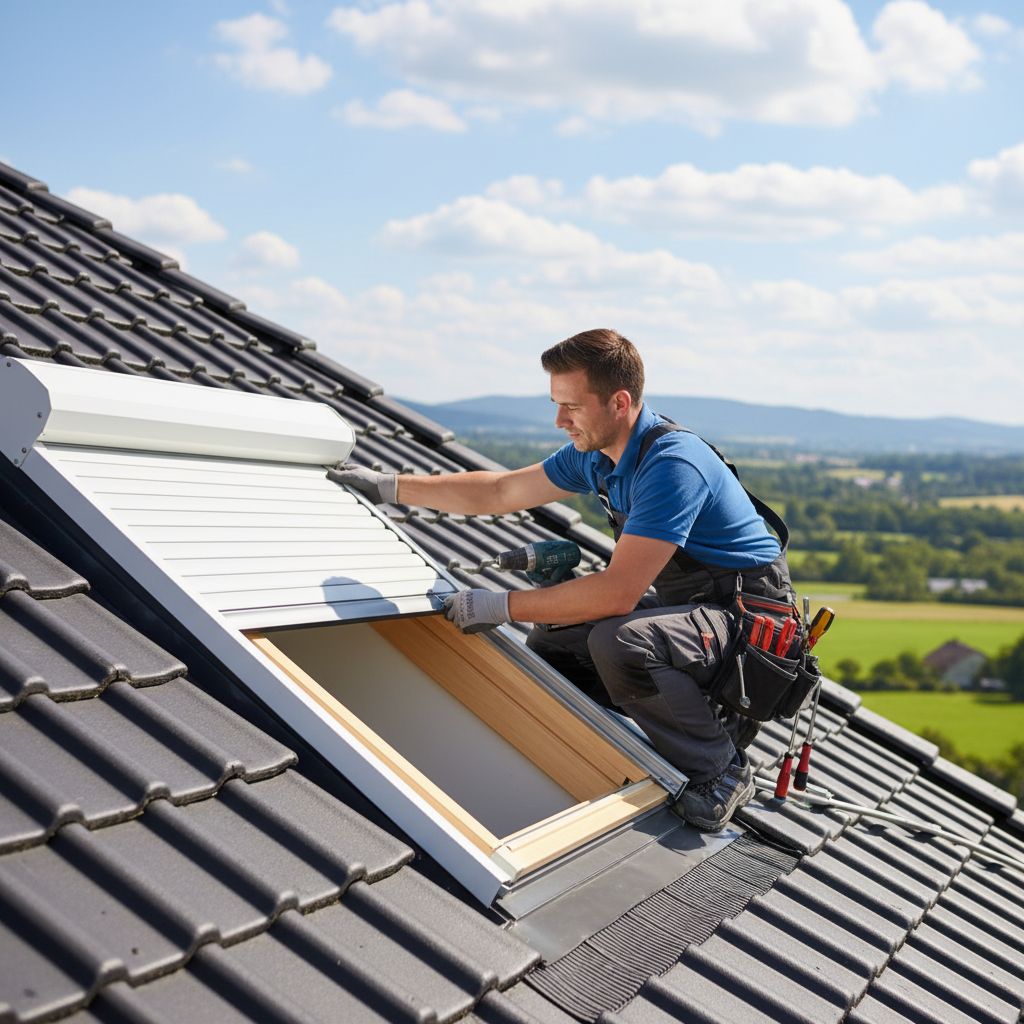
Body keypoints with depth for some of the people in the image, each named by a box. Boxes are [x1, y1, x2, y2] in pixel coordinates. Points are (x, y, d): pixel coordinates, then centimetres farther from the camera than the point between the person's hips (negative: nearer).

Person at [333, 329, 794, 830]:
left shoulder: (672, 464, -28)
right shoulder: (596, 453, 1)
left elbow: (618, 591, -33)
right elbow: (500, 492, 13)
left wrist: (501, 606, -25)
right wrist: (389, 486, 13)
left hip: (752, 617, -10)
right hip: (684, 601, 10)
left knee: (619, 641, -34)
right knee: (551, 643, 10)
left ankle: (719, 770, -12)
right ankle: (712, 715, 12)